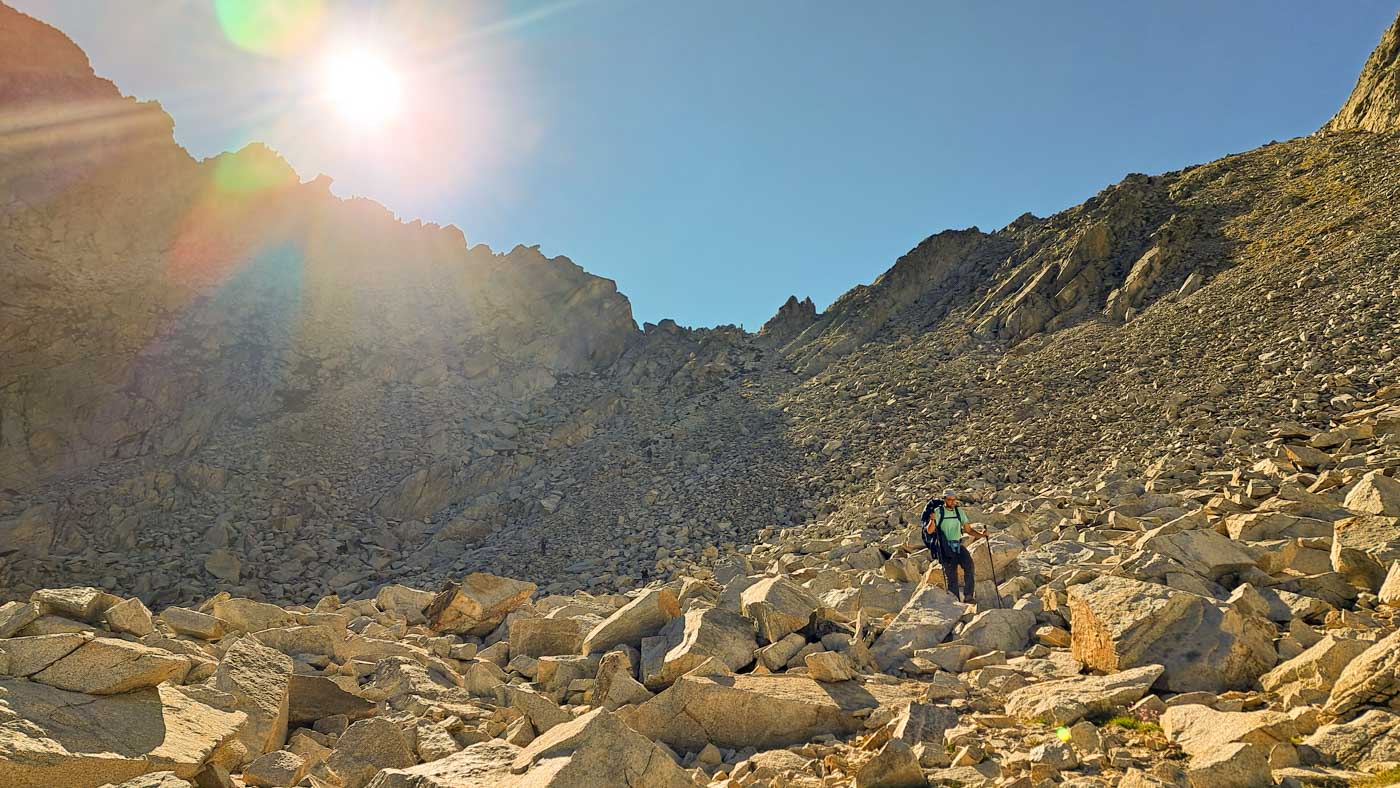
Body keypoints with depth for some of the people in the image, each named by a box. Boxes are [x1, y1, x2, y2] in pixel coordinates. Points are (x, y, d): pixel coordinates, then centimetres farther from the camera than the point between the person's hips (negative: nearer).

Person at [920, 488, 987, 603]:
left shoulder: (959, 511, 9)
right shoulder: (938, 511, -4)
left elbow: (968, 529, 10)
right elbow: (929, 531, -11)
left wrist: (980, 534, -9)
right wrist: (932, 520, -31)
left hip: (958, 545, 3)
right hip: (945, 548, -3)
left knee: (969, 566, -19)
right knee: (951, 574, -6)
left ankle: (968, 596, -17)